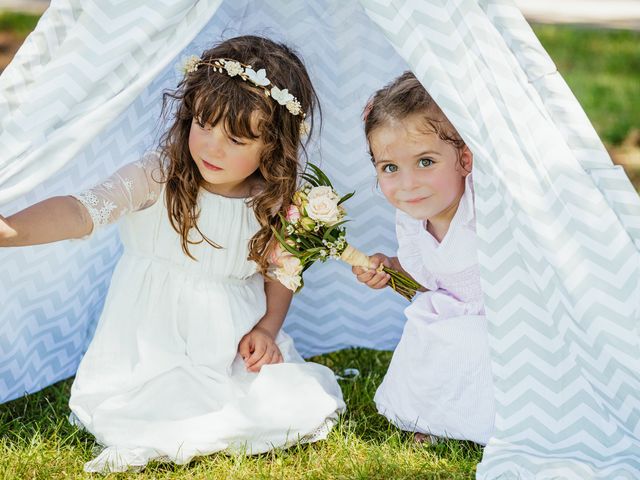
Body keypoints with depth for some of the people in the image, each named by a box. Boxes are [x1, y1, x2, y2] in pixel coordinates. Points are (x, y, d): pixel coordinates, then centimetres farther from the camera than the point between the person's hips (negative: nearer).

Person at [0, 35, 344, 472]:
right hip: (155, 349, -3)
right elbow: (84, 210, -34)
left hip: (236, 354, 3)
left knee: (303, 405, -14)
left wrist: (266, 329, -7)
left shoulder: (276, 203, -7)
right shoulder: (157, 177, -18)